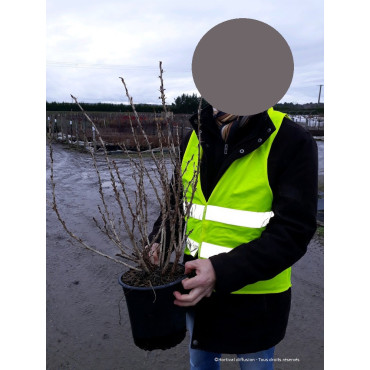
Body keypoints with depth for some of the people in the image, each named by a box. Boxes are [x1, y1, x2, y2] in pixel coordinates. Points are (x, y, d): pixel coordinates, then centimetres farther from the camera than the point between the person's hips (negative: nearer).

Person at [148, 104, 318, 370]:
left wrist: (222, 271, -31)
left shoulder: (293, 142, -18)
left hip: (253, 299, -4)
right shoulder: (195, 138, -1)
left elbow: (293, 231, -21)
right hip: (196, 288, 5)